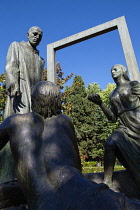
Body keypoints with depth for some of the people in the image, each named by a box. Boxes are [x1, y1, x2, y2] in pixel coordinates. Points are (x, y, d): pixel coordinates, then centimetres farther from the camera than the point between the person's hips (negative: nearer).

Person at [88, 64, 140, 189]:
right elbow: (113, 118, 10)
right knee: (109, 144, -19)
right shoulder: (113, 95, 17)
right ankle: (107, 182, -15)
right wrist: (100, 104, -1)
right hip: (125, 128, 4)